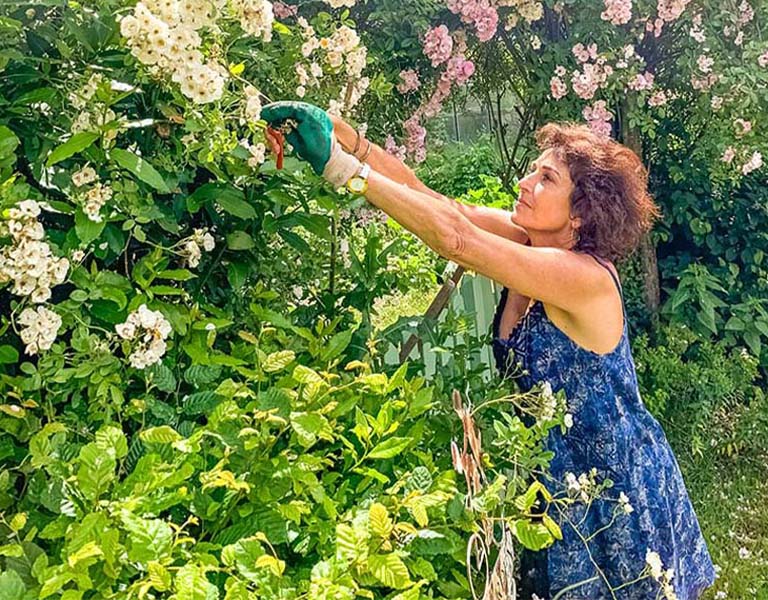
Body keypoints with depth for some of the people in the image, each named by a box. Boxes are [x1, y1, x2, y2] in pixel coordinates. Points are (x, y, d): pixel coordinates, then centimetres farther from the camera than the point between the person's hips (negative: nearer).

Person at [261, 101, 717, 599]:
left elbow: (454, 237, -37)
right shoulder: (529, 242, -6)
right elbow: (427, 197, -13)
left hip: (617, 490, -7)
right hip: (559, 477, 7)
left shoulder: (584, 277, -28)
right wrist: (343, 134, -24)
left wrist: (341, 166, -38)